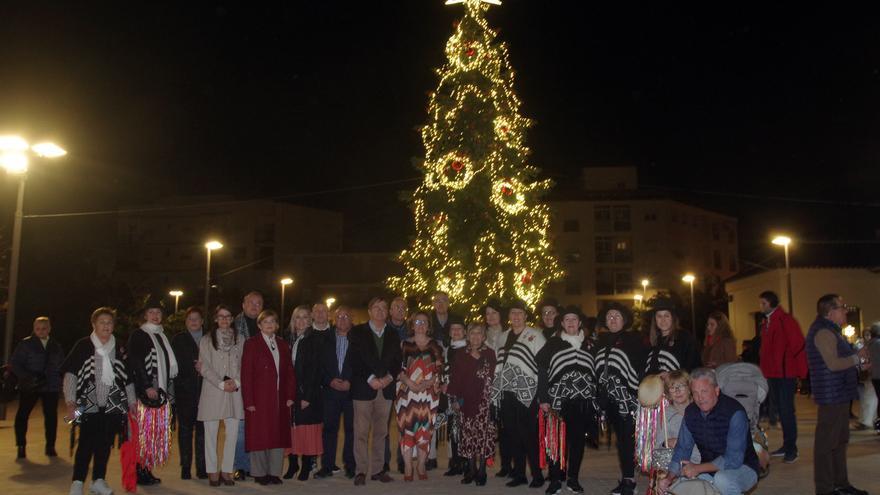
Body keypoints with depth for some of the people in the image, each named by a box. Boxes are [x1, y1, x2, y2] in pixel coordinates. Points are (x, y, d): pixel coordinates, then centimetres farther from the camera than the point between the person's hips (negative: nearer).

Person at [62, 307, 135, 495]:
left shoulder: (119, 348, 11)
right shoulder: (83, 346, 0)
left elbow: (128, 378, 17)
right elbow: (70, 374, -4)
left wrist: (131, 402, 15)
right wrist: (70, 402, -12)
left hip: (113, 405, 3)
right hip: (89, 404, -3)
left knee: (105, 443, 7)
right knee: (87, 443, -7)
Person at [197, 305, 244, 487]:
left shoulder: (239, 339, 10)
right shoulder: (206, 340, 4)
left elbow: (243, 364, 9)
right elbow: (204, 367, -1)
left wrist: (237, 382, -7)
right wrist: (221, 384, -10)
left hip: (234, 392, 2)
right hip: (212, 391, -2)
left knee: (232, 433, 1)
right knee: (211, 433, 2)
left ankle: (226, 470, 11)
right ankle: (212, 471, 12)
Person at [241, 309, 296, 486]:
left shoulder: (283, 344, 13)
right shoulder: (251, 344, -1)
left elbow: (289, 372, 10)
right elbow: (246, 374, -6)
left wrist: (291, 395, 0)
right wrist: (248, 401, -12)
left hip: (279, 398, 4)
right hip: (259, 398, -4)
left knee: (279, 434, 5)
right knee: (259, 435, 2)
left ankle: (274, 472, 15)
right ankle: (259, 473, 13)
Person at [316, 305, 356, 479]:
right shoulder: (326, 340, 11)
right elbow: (320, 365, 8)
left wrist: (350, 382, -10)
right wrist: (330, 381, -6)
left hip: (352, 391, -2)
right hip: (330, 391, 2)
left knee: (351, 428, 1)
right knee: (329, 427, 2)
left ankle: (350, 466, 11)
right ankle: (327, 466, 10)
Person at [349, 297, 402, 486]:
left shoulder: (393, 335, 15)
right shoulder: (357, 332, 4)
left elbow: (397, 361, 11)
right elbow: (355, 360, -5)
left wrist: (389, 377, -7)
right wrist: (370, 379, -14)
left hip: (386, 388, 3)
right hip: (364, 388, -3)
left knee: (381, 432, 7)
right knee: (361, 432, -3)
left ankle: (378, 470, 13)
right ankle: (361, 471, 3)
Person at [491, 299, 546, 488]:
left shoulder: (535, 335, 1)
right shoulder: (503, 337, 17)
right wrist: (495, 387, 14)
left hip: (527, 393, -5)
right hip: (506, 393, 5)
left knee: (529, 435, -5)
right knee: (512, 435, 8)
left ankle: (537, 474, 6)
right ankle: (519, 474, 19)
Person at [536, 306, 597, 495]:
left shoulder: (590, 345, 10)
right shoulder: (552, 343, 3)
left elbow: (596, 372, 10)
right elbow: (542, 371, 0)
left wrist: (597, 399, 3)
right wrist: (543, 399, -6)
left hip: (583, 401, 2)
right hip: (559, 400, -2)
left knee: (578, 439, 8)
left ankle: (573, 478, 22)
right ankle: (555, 480, 9)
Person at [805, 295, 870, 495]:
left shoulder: (830, 330, 17)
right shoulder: (823, 331, -17)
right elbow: (833, 364, -24)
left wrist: (857, 365, 13)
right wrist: (858, 358, -10)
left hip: (839, 395, 11)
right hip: (831, 396, -11)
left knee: (839, 441, 18)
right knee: (827, 442, -5)